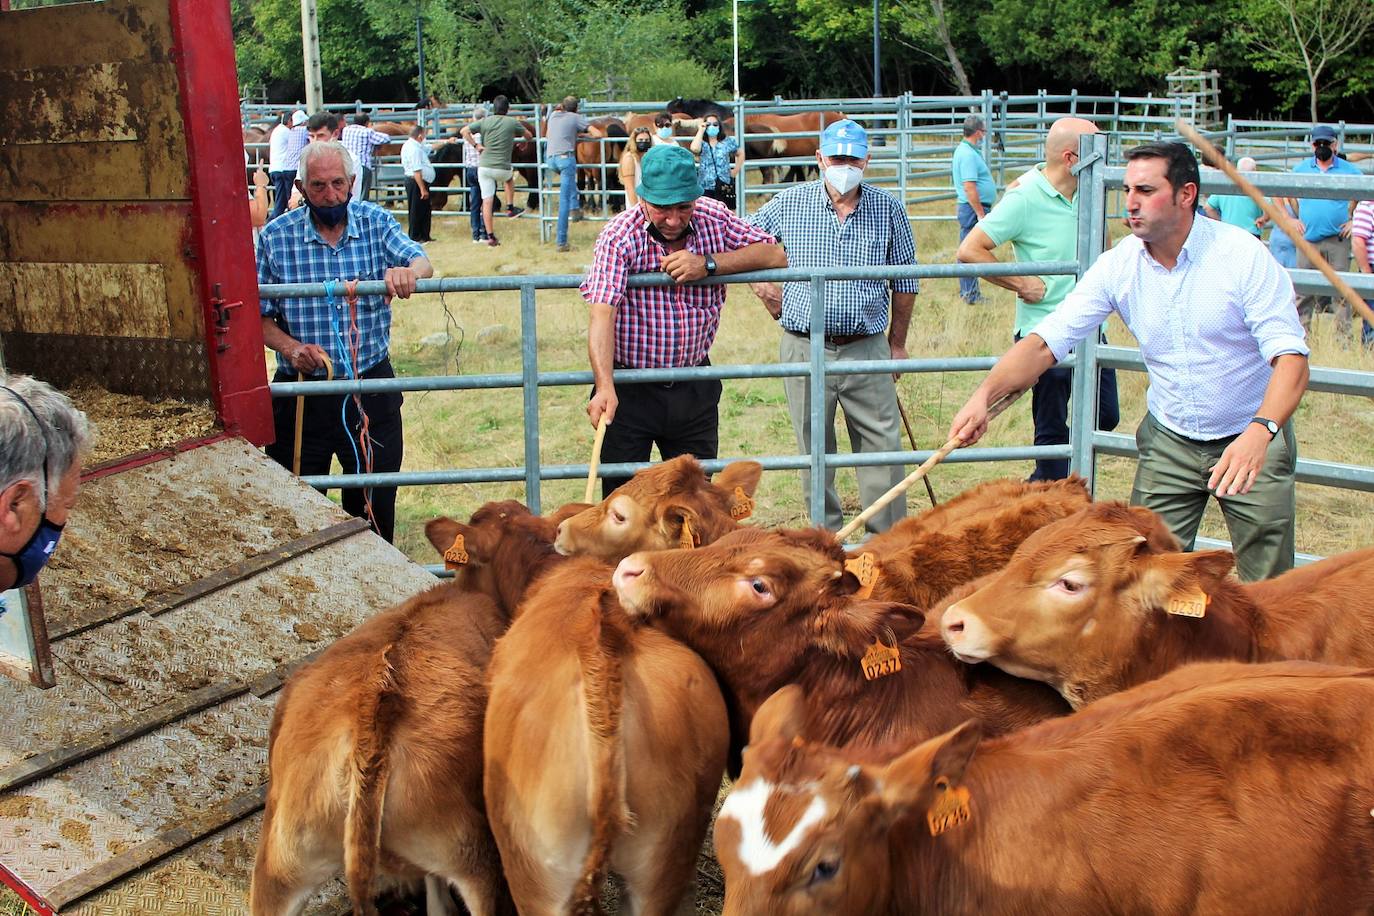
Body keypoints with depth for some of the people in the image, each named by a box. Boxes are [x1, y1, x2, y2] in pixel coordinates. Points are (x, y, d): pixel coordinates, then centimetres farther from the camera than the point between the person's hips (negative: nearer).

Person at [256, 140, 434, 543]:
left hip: (371, 387, 1)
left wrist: (408, 271, -36)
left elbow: (422, 263, -12)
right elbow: (259, 316, -3)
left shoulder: (376, 223, 0)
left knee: (376, 501, 15)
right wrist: (290, 347, -23)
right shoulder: (275, 237, -5)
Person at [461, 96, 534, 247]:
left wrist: (476, 145, 7)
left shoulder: (485, 121, 4)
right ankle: (510, 208, 29)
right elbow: (529, 135, 16)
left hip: (484, 167, 1)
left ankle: (490, 236, 2)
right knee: (510, 176, 35)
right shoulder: (512, 122, 0)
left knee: (487, 201, 3)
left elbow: (464, 131, 1)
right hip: (502, 169, -1)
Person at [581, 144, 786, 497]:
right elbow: (602, 314, -25)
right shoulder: (619, 237, -15)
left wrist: (709, 264, -19)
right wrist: (604, 387, -38)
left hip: (695, 387, 4)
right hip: (629, 388, -3)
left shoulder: (715, 219, -3)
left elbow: (776, 255, -5)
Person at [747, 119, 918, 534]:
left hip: (868, 349, 0)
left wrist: (897, 342, 11)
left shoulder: (888, 208, 3)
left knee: (883, 448, 1)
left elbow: (905, 279, 10)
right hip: (804, 350, 0)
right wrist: (765, 290, 3)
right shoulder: (788, 203, 1)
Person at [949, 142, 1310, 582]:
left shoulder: (1243, 255, -17)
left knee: (1269, 589, 2)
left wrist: (1260, 432, -40)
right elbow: (1045, 342, -12)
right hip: (1169, 441, 3)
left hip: (1253, 439, -3)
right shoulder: (1118, 266, -7)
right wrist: (984, 395, -28)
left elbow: (1290, 356, -22)